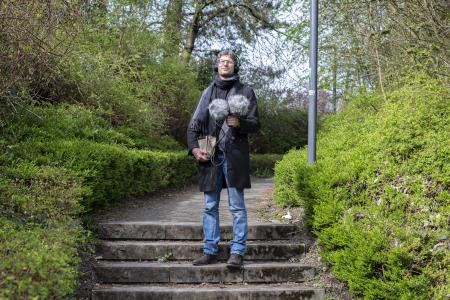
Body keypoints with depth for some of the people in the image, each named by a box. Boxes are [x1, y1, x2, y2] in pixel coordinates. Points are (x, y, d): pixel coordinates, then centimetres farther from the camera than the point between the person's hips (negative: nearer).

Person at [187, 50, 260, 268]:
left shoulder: (245, 92, 8)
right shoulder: (207, 93, 15)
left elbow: (255, 124, 4)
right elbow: (194, 124, 12)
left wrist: (239, 123, -17)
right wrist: (194, 148, -3)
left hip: (234, 156, -3)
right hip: (210, 156, 3)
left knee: (237, 207, -1)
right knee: (210, 207, 7)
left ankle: (237, 252, 4)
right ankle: (210, 251, 13)